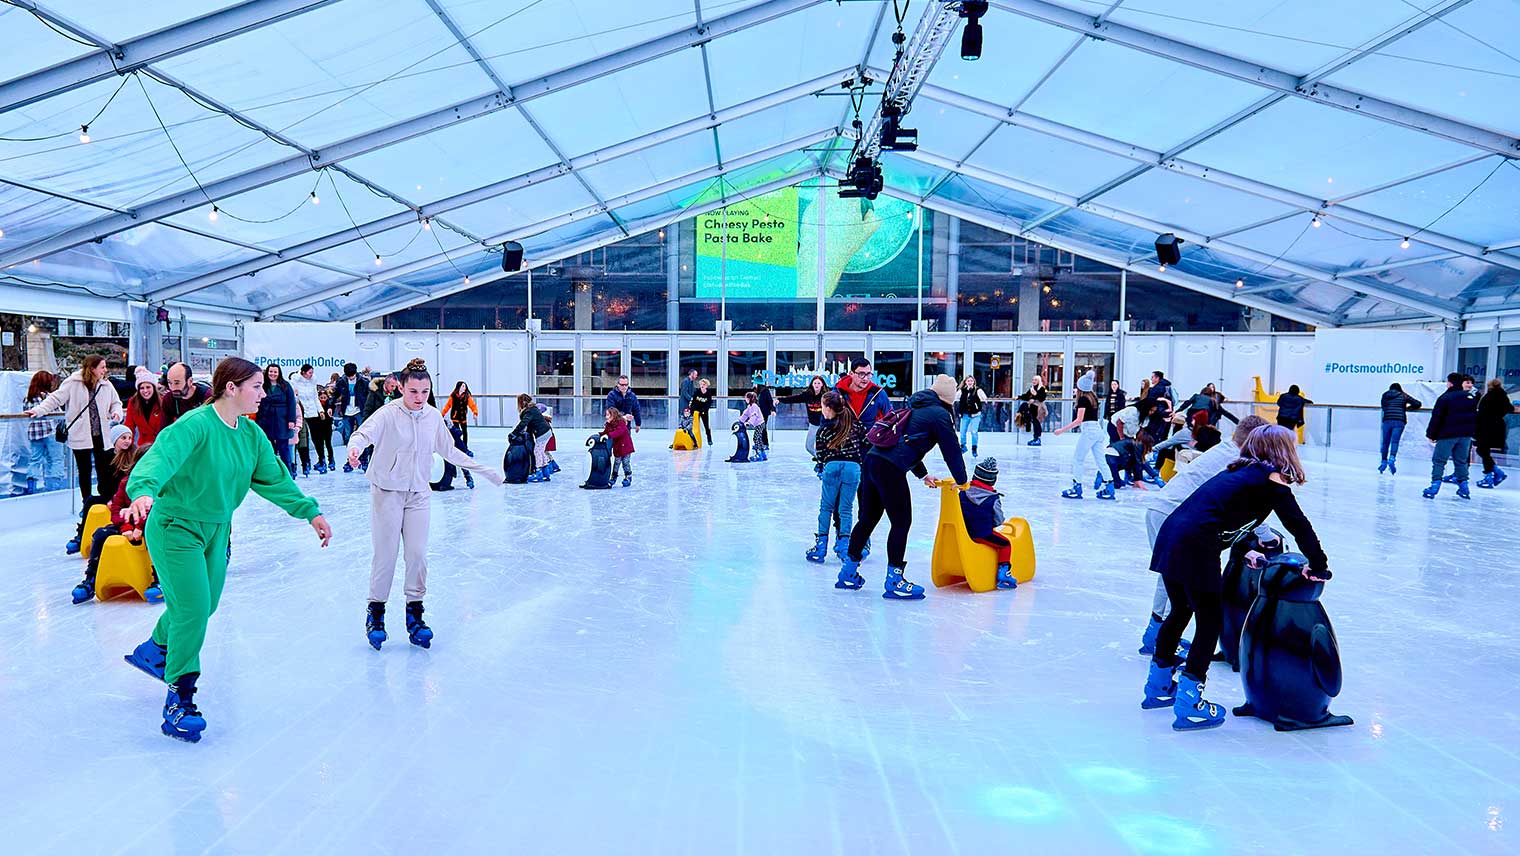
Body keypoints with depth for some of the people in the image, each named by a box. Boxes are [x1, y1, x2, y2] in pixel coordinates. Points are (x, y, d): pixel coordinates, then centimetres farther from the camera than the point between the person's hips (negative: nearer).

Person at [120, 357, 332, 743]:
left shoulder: (251, 433, 0)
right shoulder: (195, 425, -24)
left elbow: (273, 477, 7)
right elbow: (161, 458, -39)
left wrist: (310, 511, 6)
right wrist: (143, 491, -58)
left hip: (215, 530, 8)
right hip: (175, 527, -8)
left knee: (204, 604, 21)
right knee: (193, 609, -11)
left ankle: (155, 649, 50)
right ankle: (179, 701, 1)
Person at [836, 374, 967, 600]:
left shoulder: (915, 407, 24)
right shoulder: (940, 415, 0)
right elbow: (952, 451, 1)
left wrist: (924, 475, 40)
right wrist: (962, 481, 14)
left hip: (871, 460, 8)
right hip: (890, 469, -8)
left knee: (869, 518, 18)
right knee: (902, 522, 1)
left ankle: (848, 572, 27)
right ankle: (894, 581, 5)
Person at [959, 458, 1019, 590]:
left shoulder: (964, 493, -2)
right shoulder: (993, 499, -13)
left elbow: (958, 512, 7)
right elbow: (998, 520, -6)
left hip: (965, 533, 6)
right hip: (983, 535, -6)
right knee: (1006, 544, 9)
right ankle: (1003, 575, 2)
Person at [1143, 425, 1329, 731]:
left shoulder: (1241, 471, 24)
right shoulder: (1271, 477, 1)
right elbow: (1298, 525, -1)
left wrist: (1244, 550, 40)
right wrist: (1319, 567, 8)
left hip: (1171, 535, 8)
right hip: (1195, 547, -8)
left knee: (1180, 612, 23)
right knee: (1210, 621, 4)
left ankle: (1160, 686, 37)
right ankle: (1190, 705, 7)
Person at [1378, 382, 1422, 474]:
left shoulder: (1385, 396, 15)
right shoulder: (1403, 396, 11)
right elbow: (1418, 404, 11)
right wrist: (1407, 408, 24)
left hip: (1387, 420, 1)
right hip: (1399, 421, -1)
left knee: (1385, 442, 10)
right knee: (1395, 441, -9)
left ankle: (1384, 461, 14)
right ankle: (1392, 459, -27)